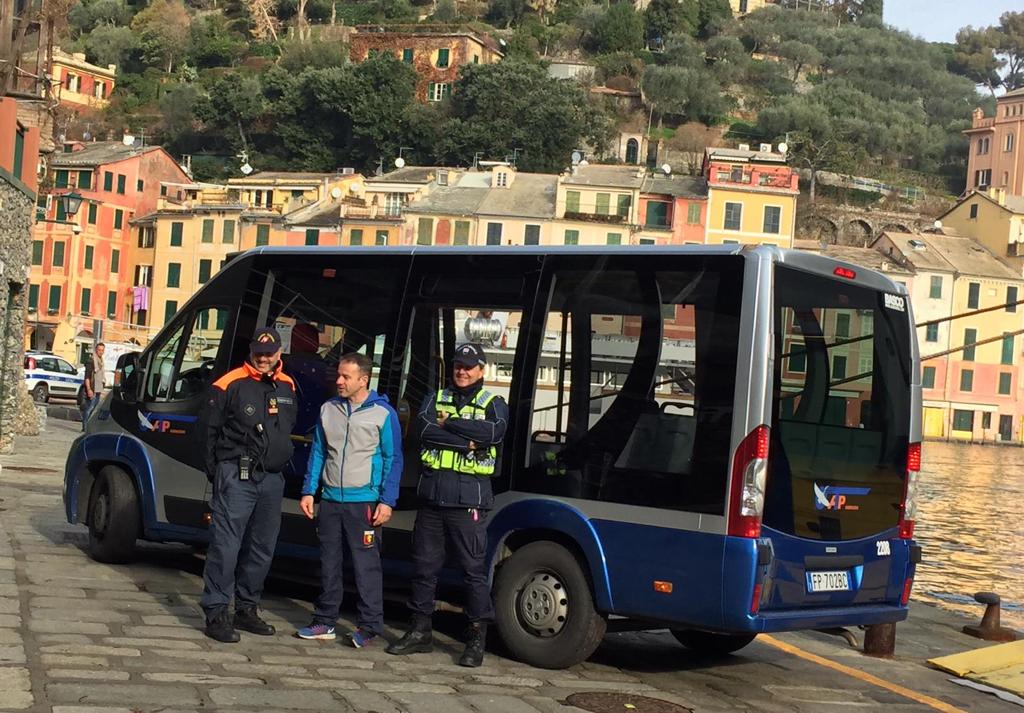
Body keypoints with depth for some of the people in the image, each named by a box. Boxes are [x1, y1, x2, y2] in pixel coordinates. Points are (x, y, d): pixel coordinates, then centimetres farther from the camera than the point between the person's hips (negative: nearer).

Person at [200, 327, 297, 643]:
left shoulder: (287, 387, 13)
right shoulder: (230, 384, -5)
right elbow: (210, 431, -1)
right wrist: (216, 472, -2)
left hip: (272, 480, 6)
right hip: (237, 477, -6)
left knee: (262, 549, 12)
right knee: (226, 546, -8)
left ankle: (247, 608, 24)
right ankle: (216, 614, -2)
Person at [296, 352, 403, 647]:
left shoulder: (383, 413, -4)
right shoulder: (329, 410, 9)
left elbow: (393, 460, -3)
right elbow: (318, 453, 15)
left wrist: (387, 501, -11)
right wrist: (308, 491, 8)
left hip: (364, 502, -5)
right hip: (330, 499, 5)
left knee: (366, 565, -4)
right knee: (329, 564, 11)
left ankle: (369, 626, 4)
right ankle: (325, 621, 21)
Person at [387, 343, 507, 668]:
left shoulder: (493, 404, 6)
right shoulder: (436, 398, 14)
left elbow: (494, 432, -16)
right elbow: (425, 429, -6)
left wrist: (448, 424, -10)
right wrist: (466, 441, -14)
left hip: (469, 501, -4)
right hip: (431, 496, 4)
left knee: (474, 568, -4)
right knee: (424, 564, 10)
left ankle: (477, 638, 3)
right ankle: (420, 631, 21)